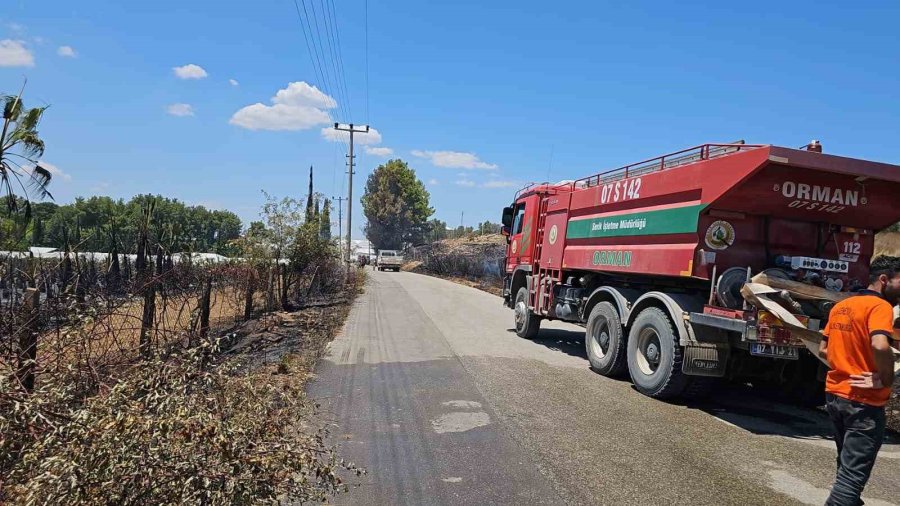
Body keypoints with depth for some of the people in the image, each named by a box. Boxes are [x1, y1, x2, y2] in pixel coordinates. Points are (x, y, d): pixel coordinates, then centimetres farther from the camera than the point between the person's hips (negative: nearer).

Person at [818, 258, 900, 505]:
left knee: (847, 463, 24)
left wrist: (847, 365, 11)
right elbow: (879, 346, -31)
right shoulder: (880, 305, -13)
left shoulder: (840, 306, 12)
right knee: (853, 472, -3)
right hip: (863, 400, -8)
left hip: (835, 394, 8)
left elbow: (823, 350, 16)